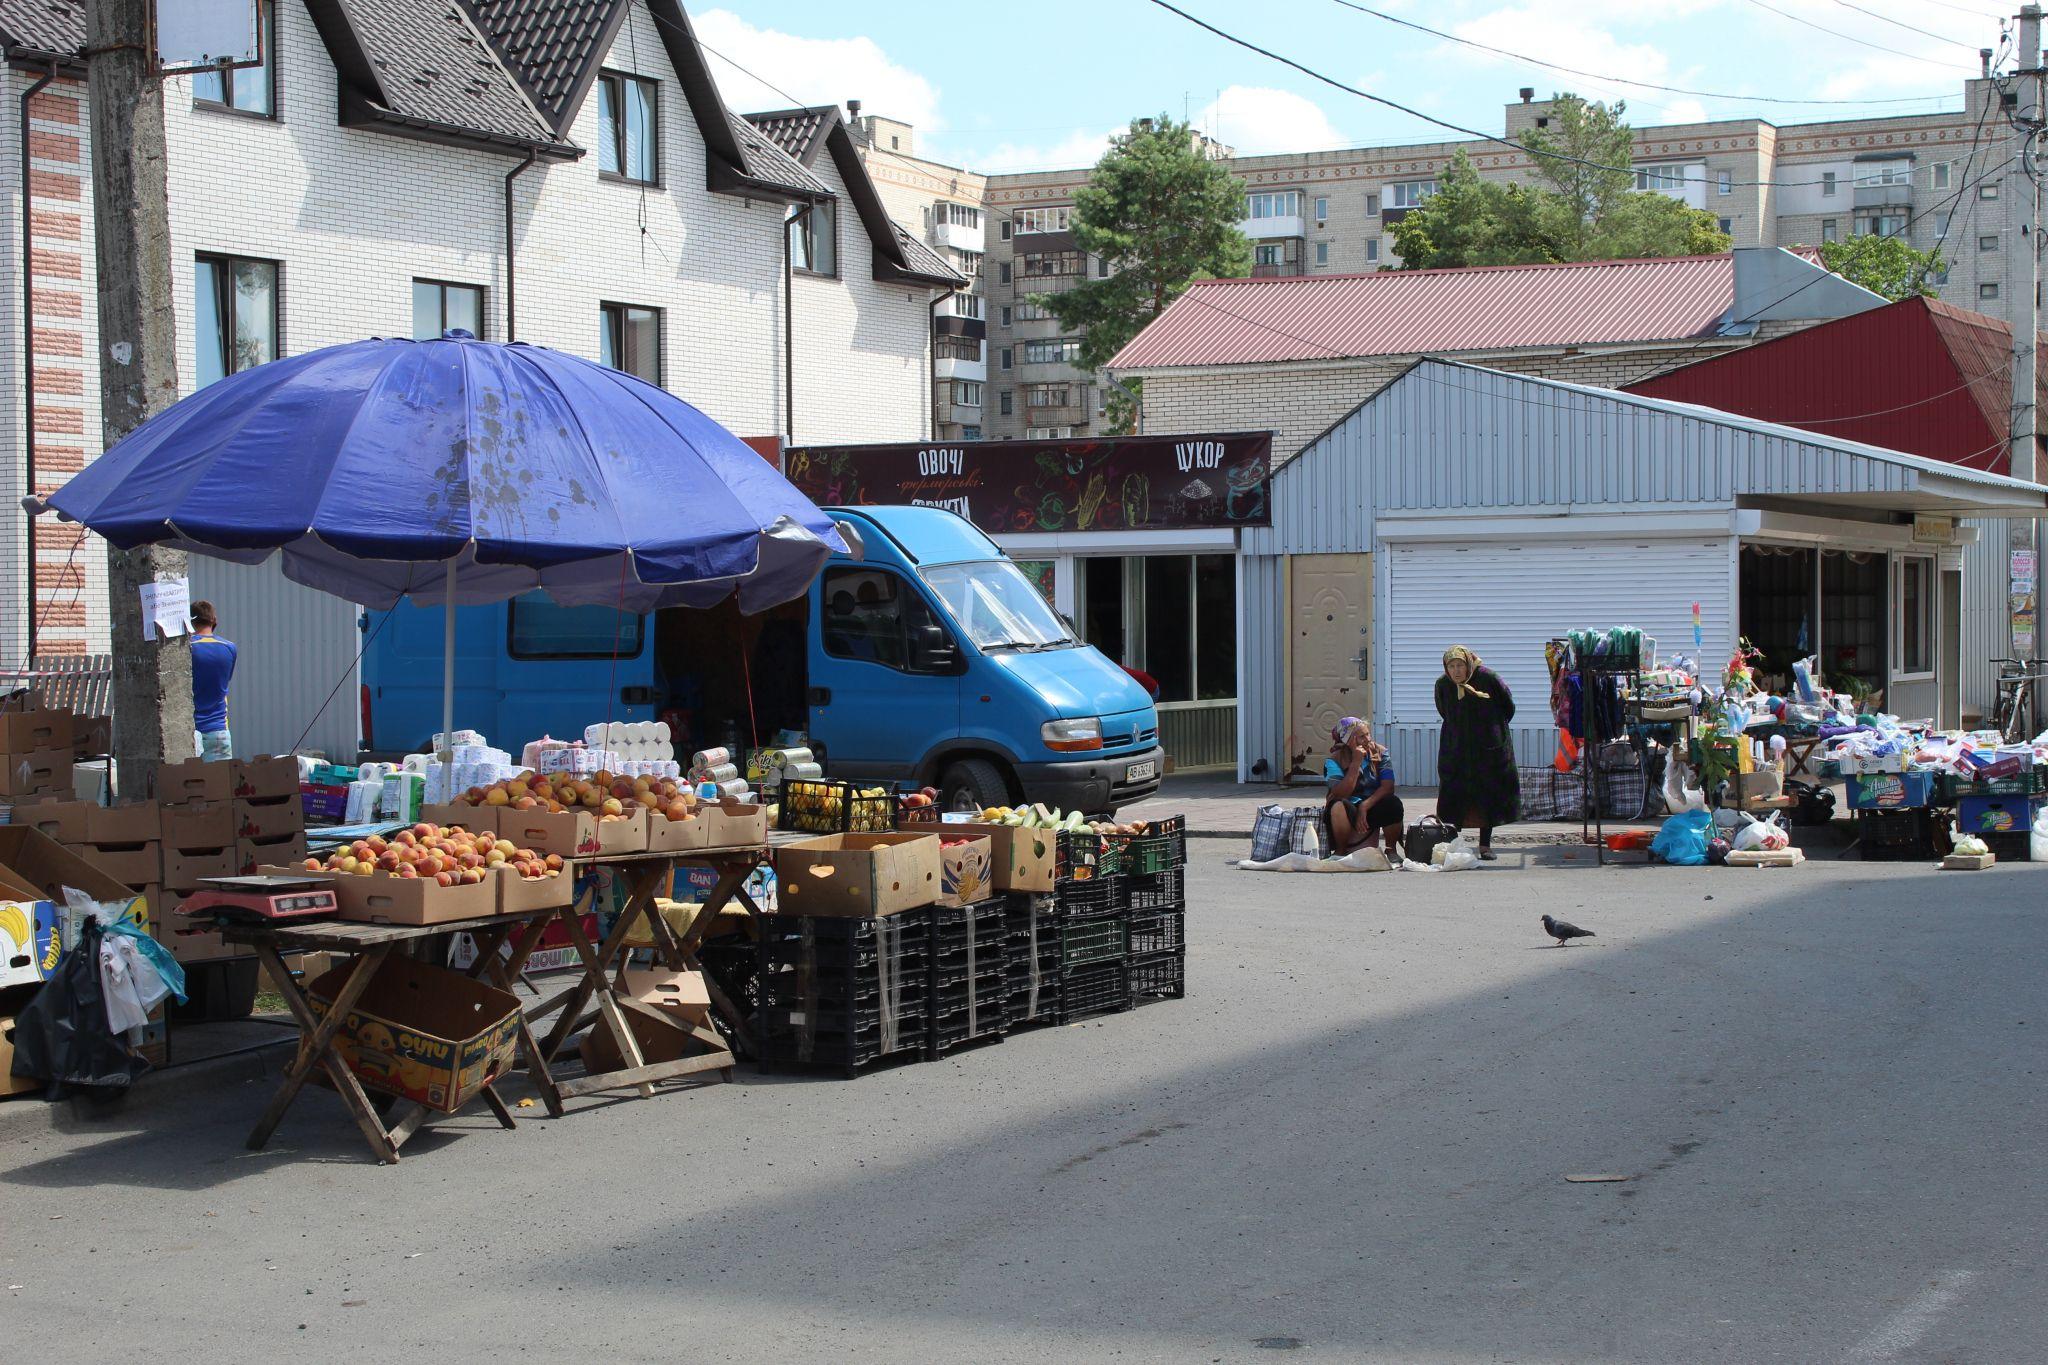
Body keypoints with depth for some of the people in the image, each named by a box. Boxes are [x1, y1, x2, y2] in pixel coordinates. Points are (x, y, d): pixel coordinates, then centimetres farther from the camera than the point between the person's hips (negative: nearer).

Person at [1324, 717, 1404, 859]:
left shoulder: (1379, 753, -3)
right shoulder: (1334, 761, -10)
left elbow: (1388, 787, -13)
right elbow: (1340, 795, -23)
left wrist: (1364, 806, -26)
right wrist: (1356, 763, -25)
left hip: (1373, 808, 2)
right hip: (1349, 811, -2)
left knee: (1393, 803, -30)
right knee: (1339, 806, -36)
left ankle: (1391, 850, -7)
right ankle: (1340, 852, -14)